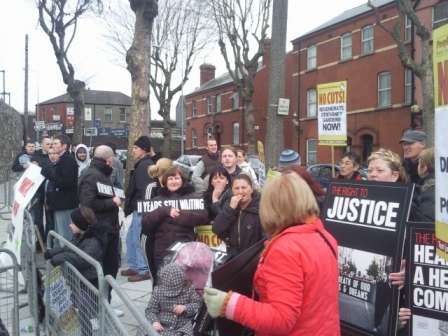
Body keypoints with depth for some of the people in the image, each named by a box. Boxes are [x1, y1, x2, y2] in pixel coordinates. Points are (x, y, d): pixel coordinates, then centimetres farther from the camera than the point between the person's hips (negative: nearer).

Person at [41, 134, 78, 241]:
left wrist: (49, 174, -21)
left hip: (65, 205, -10)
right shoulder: (61, 160, 15)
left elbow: (67, 182, -24)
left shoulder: (69, 160, -15)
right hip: (60, 204, 10)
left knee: (65, 235, -4)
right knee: (59, 235, 18)